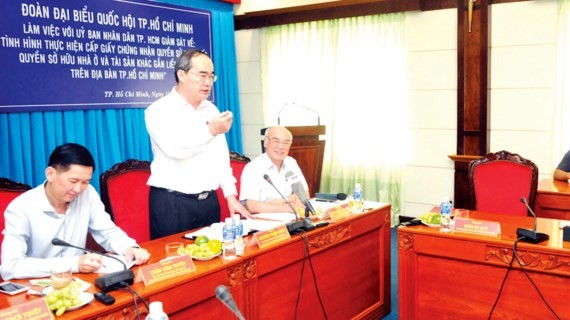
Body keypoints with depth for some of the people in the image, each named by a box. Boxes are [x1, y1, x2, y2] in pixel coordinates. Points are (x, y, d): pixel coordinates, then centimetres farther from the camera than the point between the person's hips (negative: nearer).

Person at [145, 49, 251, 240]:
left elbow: (221, 156, 13)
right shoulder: (159, 110, -7)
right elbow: (174, 148, -24)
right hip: (172, 203, -5)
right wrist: (210, 131, -18)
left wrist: (231, 195, 8)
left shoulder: (212, 110, 12)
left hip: (209, 201, 6)